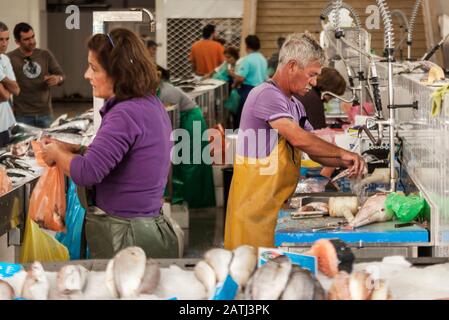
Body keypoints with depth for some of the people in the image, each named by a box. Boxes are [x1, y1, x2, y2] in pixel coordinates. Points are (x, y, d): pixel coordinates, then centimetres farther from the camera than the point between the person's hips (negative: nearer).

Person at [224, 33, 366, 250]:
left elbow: (312, 150, 19)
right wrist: (341, 153, -17)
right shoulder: (267, 95, -14)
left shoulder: (293, 104, 19)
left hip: (276, 203, 10)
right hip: (255, 204, -10)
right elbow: (299, 139, -25)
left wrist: (344, 162, 2)